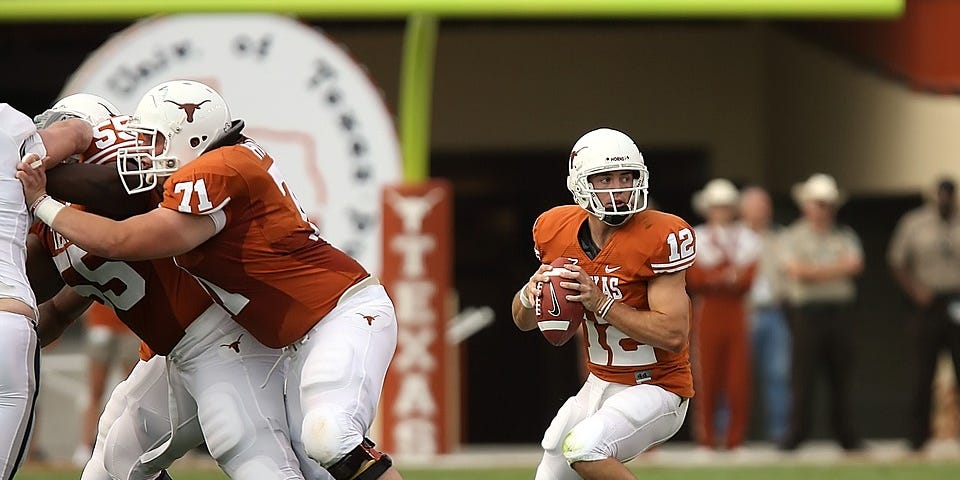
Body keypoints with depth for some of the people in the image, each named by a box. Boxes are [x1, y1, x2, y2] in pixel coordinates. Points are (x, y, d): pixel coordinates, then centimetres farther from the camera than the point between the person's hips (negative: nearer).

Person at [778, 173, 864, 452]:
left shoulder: (844, 236, 14)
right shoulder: (794, 236, 6)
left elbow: (855, 265, -3)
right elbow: (796, 270, -10)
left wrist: (814, 271, -9)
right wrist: (837, 268, -6)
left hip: (839, 311, 3)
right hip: (808, 311, -3)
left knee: (841, 376, 5)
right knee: (803, 375, -5)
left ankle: (846, 434, 9)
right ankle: (796, 433, -1)